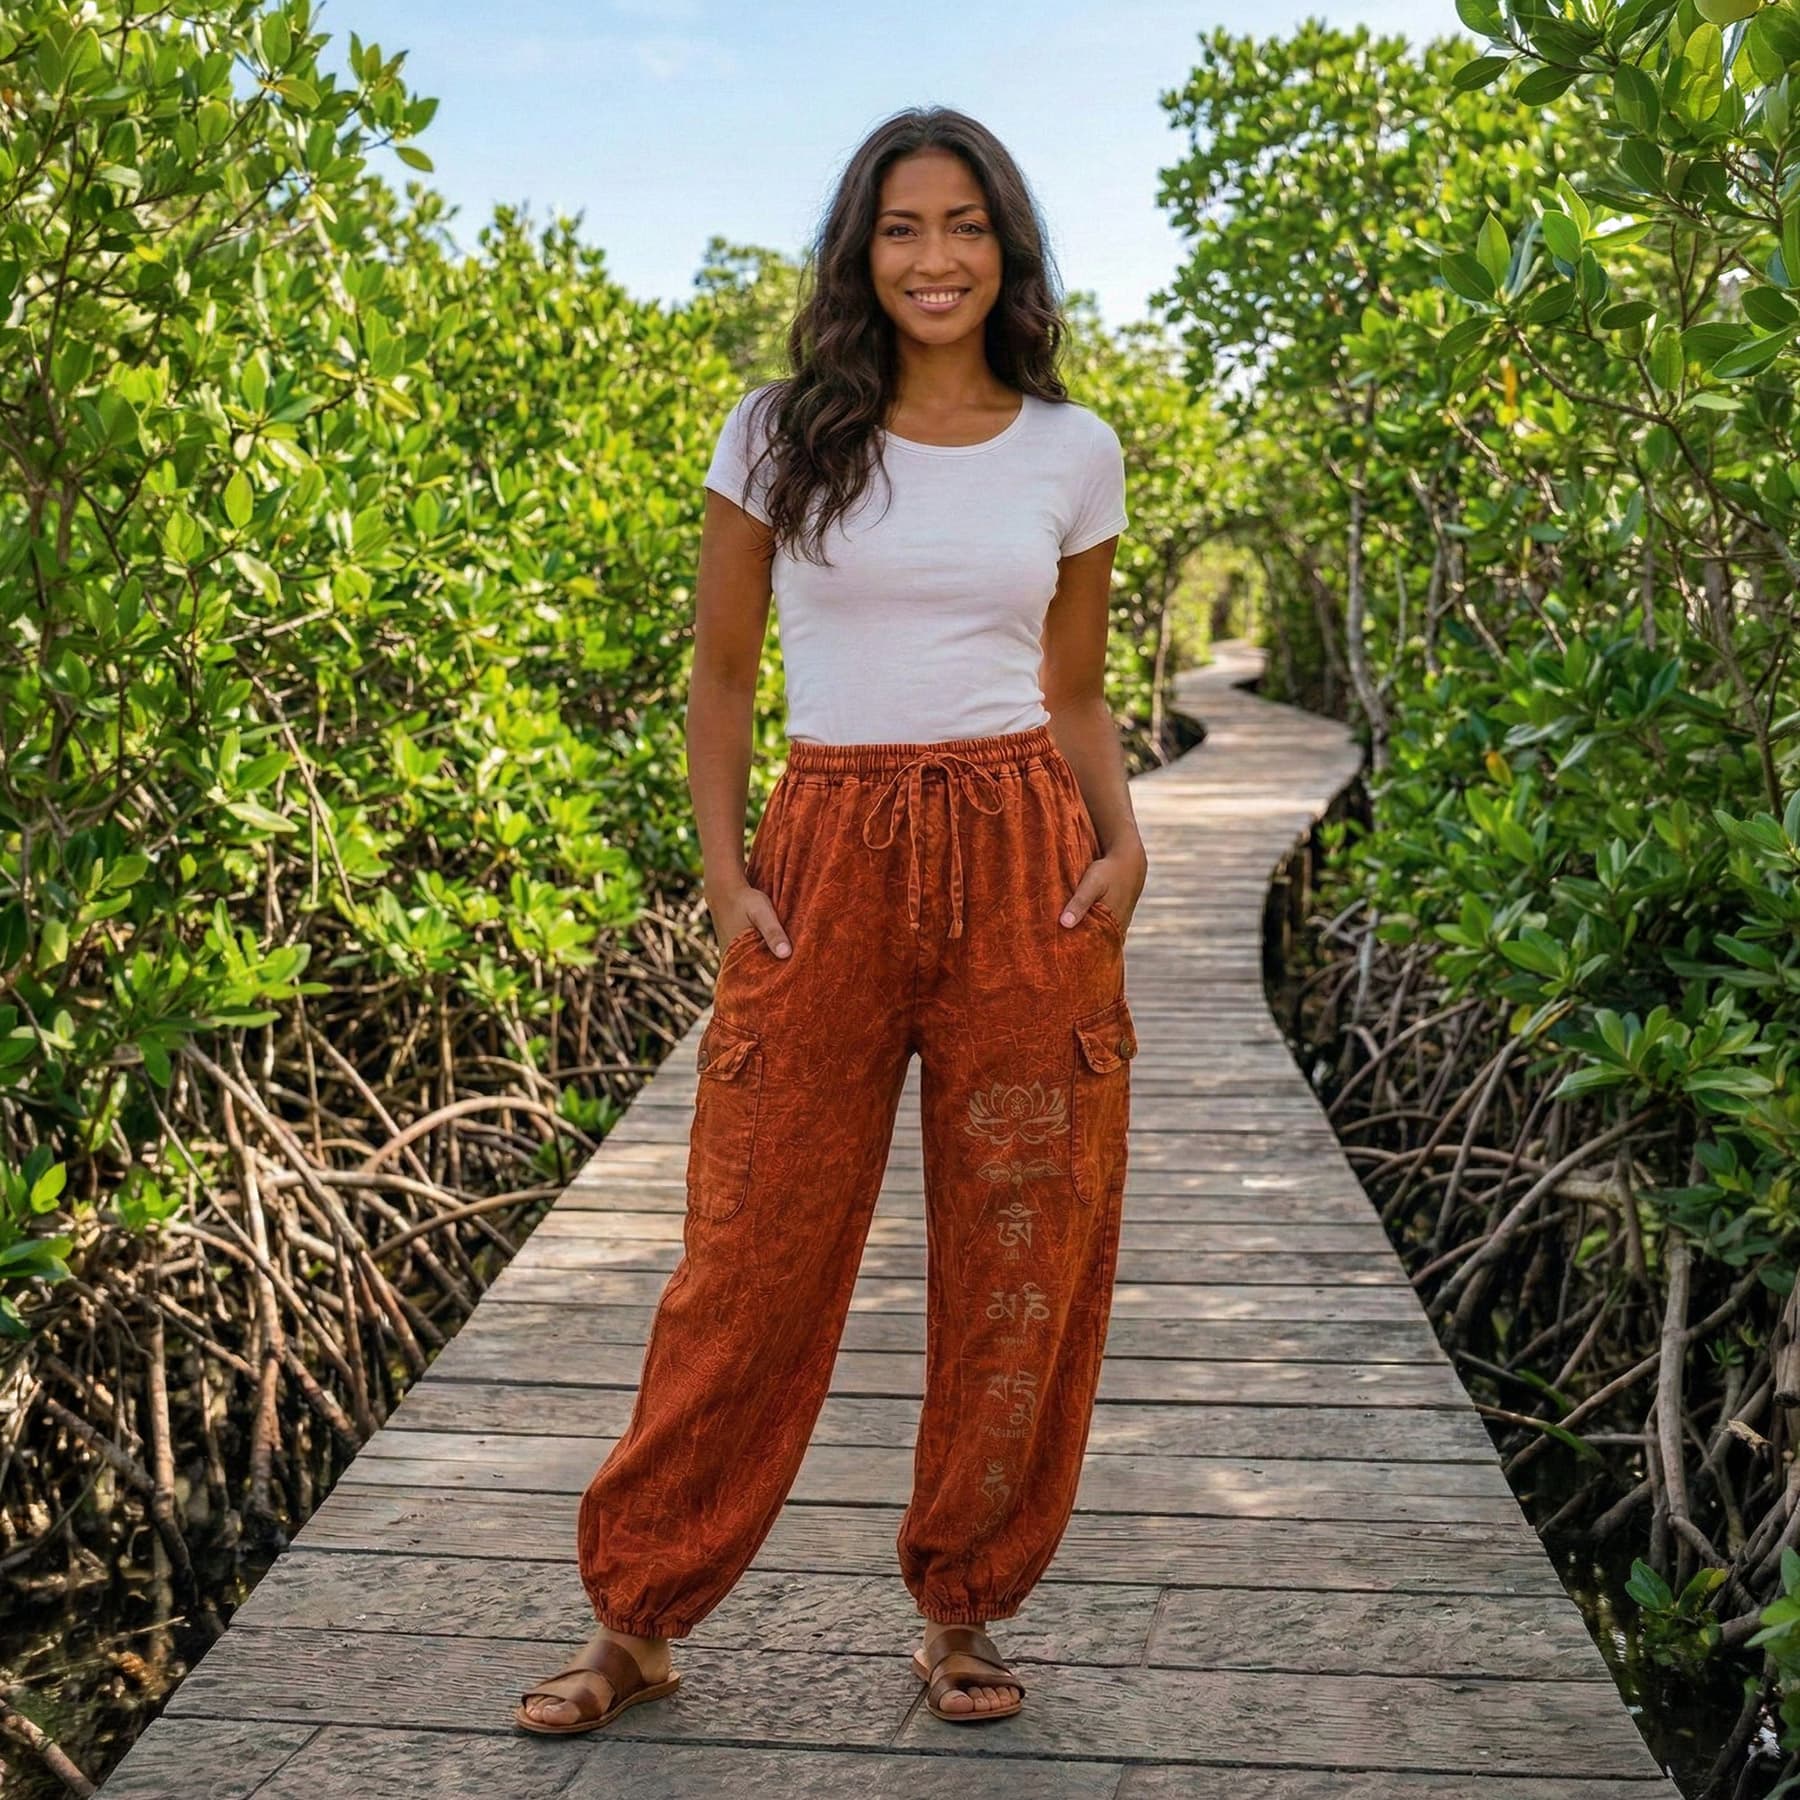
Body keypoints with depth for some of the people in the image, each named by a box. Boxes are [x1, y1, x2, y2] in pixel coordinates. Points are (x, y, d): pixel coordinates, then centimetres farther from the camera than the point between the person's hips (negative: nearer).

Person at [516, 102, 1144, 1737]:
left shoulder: (1072, 452, 8)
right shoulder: (780, 434, 5)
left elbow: (1077, 696, 14)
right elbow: (721, 676, 8)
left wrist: (1124, 840, -4)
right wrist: (723, 868, -4)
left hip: (1023, 861, 2)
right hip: (826, 863, -1)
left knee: (1022, 1260, 5)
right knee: (755, 1250, 1)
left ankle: (962, 1609, 24)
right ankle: (639, 1620, 18)